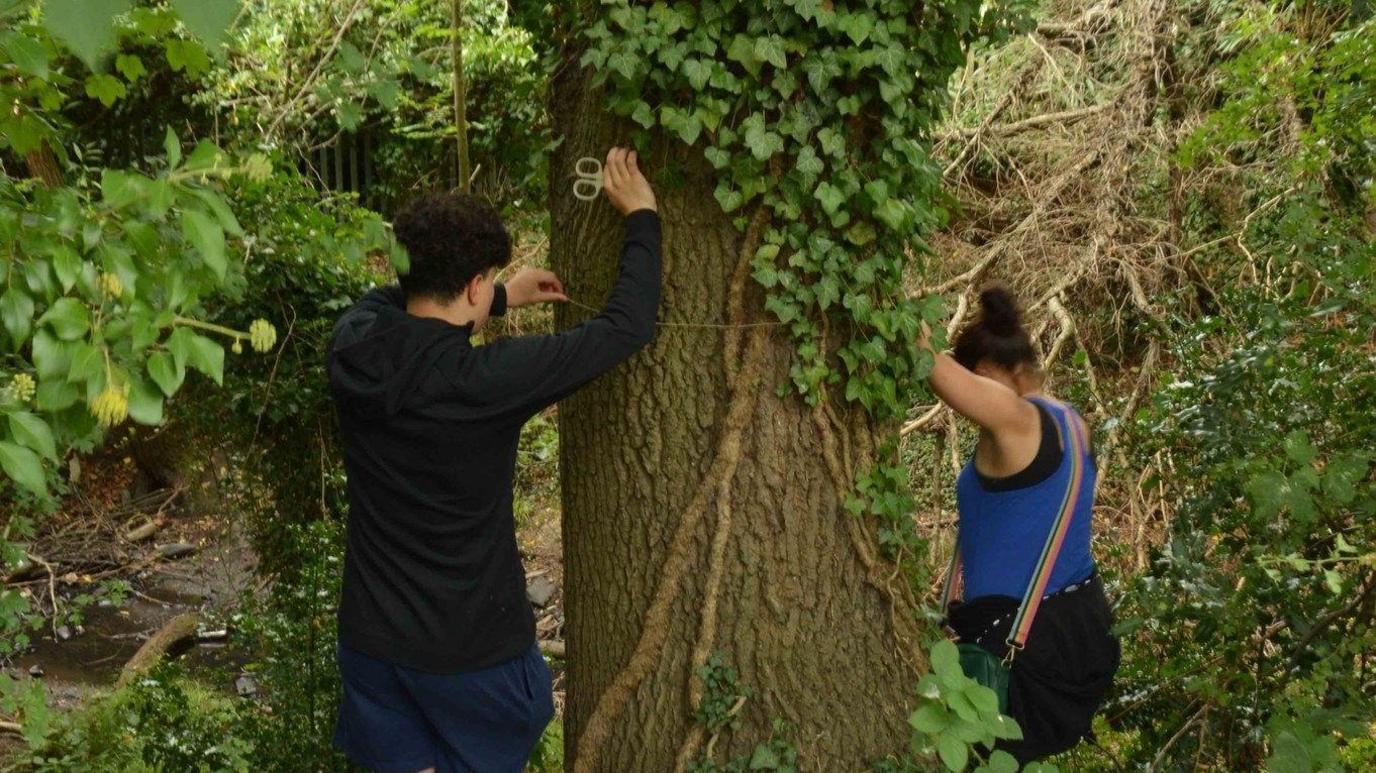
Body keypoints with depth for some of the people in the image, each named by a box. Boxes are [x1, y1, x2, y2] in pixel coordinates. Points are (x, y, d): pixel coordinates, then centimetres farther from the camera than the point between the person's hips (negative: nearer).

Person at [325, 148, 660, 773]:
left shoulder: (353, 345, -11)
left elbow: (391, 301, 16)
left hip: (372, 641, 5)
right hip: (472, 650, -4)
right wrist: (641, 216, -3)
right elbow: (627, 325, -17)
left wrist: (505, 298, 20)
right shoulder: (488, 379, -27)